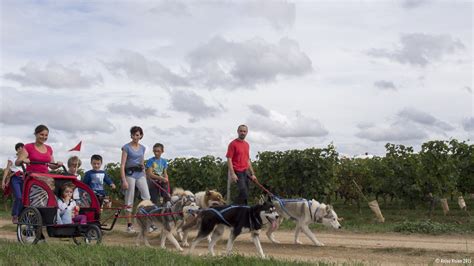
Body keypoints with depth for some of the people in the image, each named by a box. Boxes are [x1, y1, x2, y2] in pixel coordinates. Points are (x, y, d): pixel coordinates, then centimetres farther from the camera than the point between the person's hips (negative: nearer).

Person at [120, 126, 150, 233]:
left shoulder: (142, 148, 12)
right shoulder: (126, 147, -5)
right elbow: (122, 165, -9)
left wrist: (145, 176, 16)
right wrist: (124, 180, -16)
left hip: (140, 174, 5)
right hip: (130, 174, -5)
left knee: (147, 198, -6)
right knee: (130, 200, 0)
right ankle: (129, 225, 6)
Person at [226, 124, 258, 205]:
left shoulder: (247, 144, 16)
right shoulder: (233, 144, -6)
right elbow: (229, 159, -10)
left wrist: (252, 174, 18)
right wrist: (232, 174, -18)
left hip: (246, 172, 7)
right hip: (238, 172, -7)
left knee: (245, 194, 6)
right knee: (244, 193, -18)